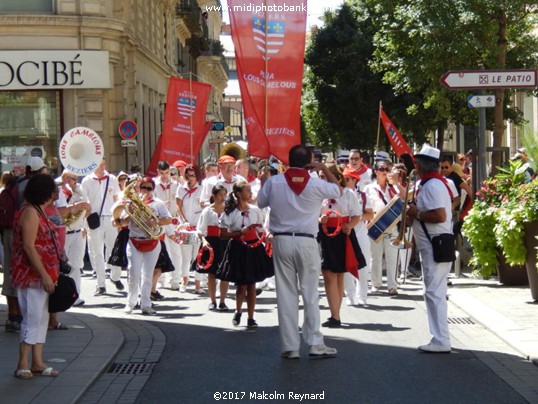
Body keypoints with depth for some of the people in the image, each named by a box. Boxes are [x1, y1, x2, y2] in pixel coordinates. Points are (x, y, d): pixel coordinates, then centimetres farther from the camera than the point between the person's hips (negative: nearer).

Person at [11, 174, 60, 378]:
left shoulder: (36, 211, 15)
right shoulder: (30, 212, -16)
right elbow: (29, 247, -21)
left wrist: (49, 274, 17)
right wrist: (44, 275, -22)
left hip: (40, 275, 10)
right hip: (32, 275, -10)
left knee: (41, 317, 11)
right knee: (33, 318, -8)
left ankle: (37, 362, 15)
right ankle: (23, 365, -2)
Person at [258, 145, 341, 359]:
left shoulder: (273, 182, -2)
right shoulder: (316, 185, -5)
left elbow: (260, 202, 14)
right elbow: (338, 189, 14)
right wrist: (325, 169, 18)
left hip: (281, 241, 1)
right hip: (307, 242, -1)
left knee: (286, 293, 4)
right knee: (310, 293, 6)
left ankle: (290, 346, 5)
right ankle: (315, 343, 6)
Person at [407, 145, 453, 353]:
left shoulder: (431, 185, -17)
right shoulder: (435, 183, 15)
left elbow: (440, 215, -27)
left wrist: (417, 214, -15)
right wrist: (416, 213, 10)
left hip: (436, 246, -11)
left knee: (434, 293, -8)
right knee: (435, 293, 15)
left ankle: (441, 341, -6)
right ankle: (440, 338, 22)